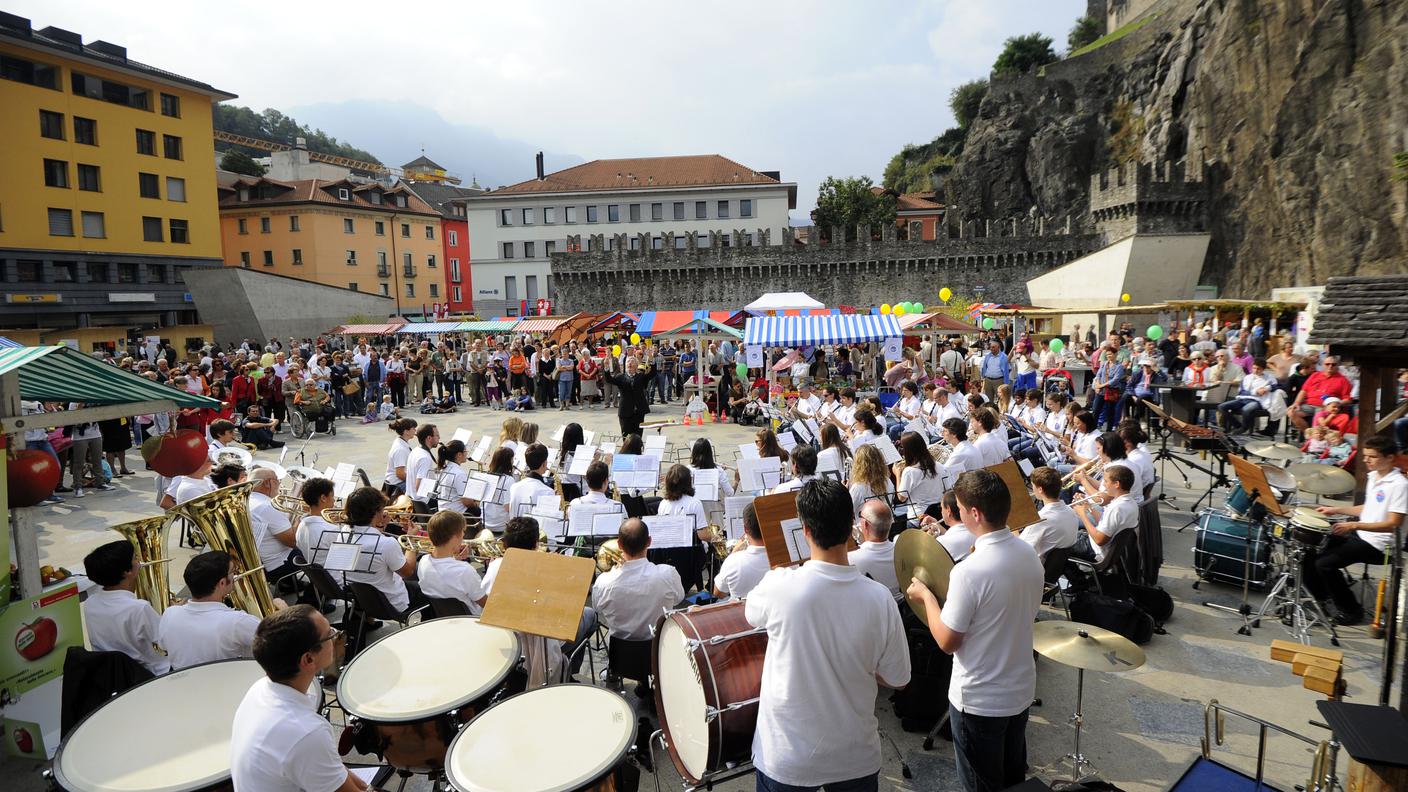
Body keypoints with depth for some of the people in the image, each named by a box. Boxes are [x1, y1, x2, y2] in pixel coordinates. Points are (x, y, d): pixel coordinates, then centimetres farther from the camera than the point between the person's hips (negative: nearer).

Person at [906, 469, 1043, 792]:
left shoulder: (969, 572, -30)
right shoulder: (1029, 554, -6)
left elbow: (947, 642, -20)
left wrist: (927, 595, -7)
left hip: (979, 701, -7)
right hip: (1021, 689, 7)